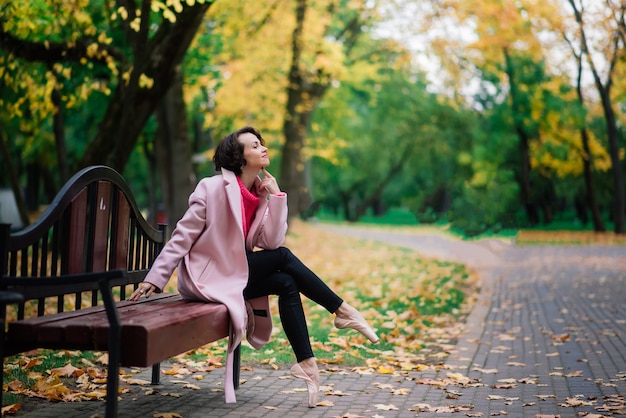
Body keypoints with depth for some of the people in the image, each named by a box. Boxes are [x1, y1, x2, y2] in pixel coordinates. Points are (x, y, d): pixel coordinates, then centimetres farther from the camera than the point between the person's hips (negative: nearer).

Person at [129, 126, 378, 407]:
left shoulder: (260, 194, 6)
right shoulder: (214, 188, -14)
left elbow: (271, 242, -7)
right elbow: (182, 237, -12)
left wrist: (276, 196, -10)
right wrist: (155, 279, -16)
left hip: (237, 274, 7)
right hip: (207, 278, -7)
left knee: (288, 284, -16)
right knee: (283, 257, -18)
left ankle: (306, 363, -12)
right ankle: (341, 311, -8)